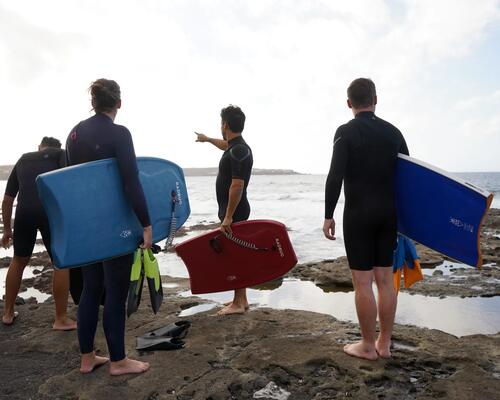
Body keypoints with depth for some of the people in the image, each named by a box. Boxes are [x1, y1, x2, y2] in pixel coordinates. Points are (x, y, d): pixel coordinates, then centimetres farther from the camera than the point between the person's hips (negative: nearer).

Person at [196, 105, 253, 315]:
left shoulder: (238, 151, -20)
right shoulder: (236, 146, 12)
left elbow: (237, 185, -27)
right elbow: (225, 145, 37)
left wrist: (228, 216, -26)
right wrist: (207, 139, 52)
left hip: (234, 211, -10)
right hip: (235, 210, 10)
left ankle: (238, 303, 6)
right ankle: (241, 299, 25)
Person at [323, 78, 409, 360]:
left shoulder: (346, 132, -8)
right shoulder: (393, 132, 8)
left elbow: (335, 176, -16)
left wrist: (329, 215, -9)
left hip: (358, 214, -5)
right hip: (388, 213, 6)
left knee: (363, 282, 2)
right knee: (385, 279, 11)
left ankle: (368, 346, 12)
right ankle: (384, 344, 21)